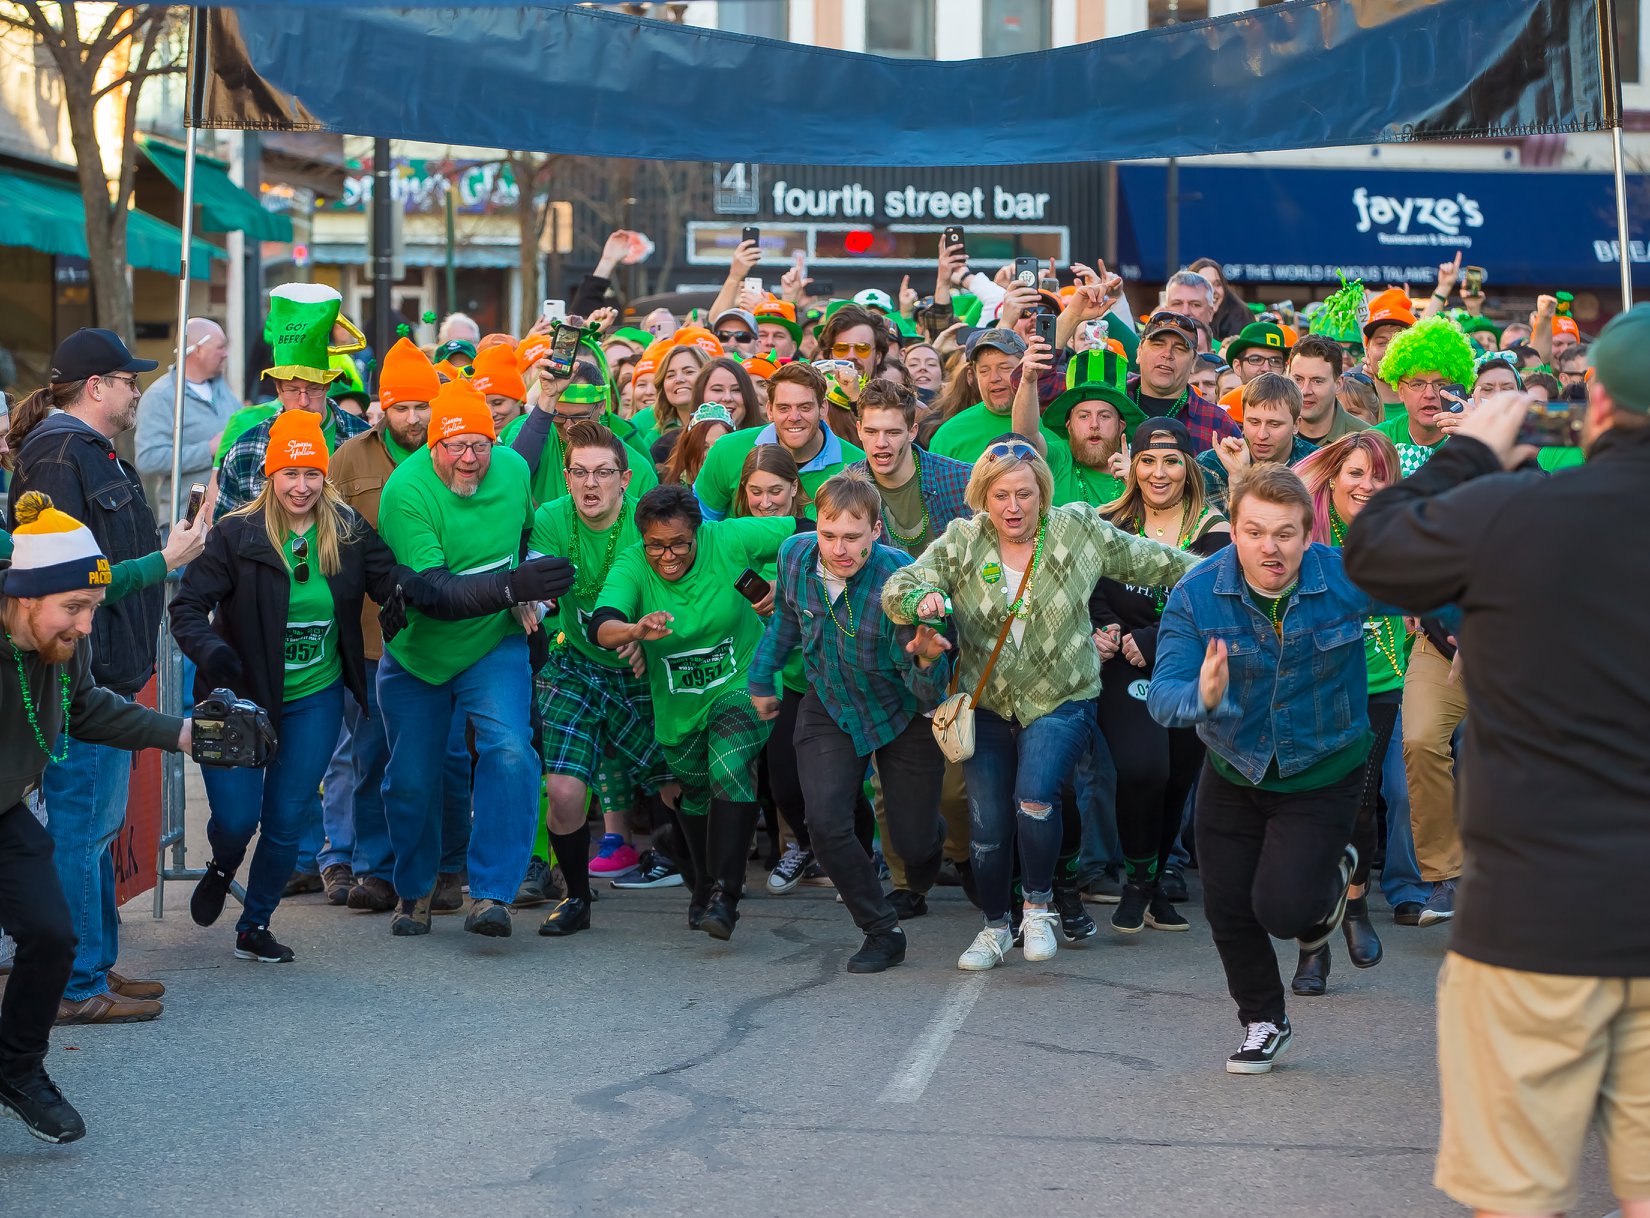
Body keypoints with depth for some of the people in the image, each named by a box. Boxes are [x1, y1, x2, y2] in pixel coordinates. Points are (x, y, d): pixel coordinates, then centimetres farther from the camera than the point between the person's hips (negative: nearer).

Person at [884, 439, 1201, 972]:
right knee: (987, 825, 2)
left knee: (1034, 800, -22)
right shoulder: (960, 542, -4)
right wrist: (922, 599, -35)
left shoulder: (1077, 529, -3)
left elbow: (1146, 560, 8)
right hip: (987, 702, 2)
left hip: (1060, 700, -2)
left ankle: (1039, 904, 3)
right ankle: (995, 927, 27)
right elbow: (899, 588, -12)